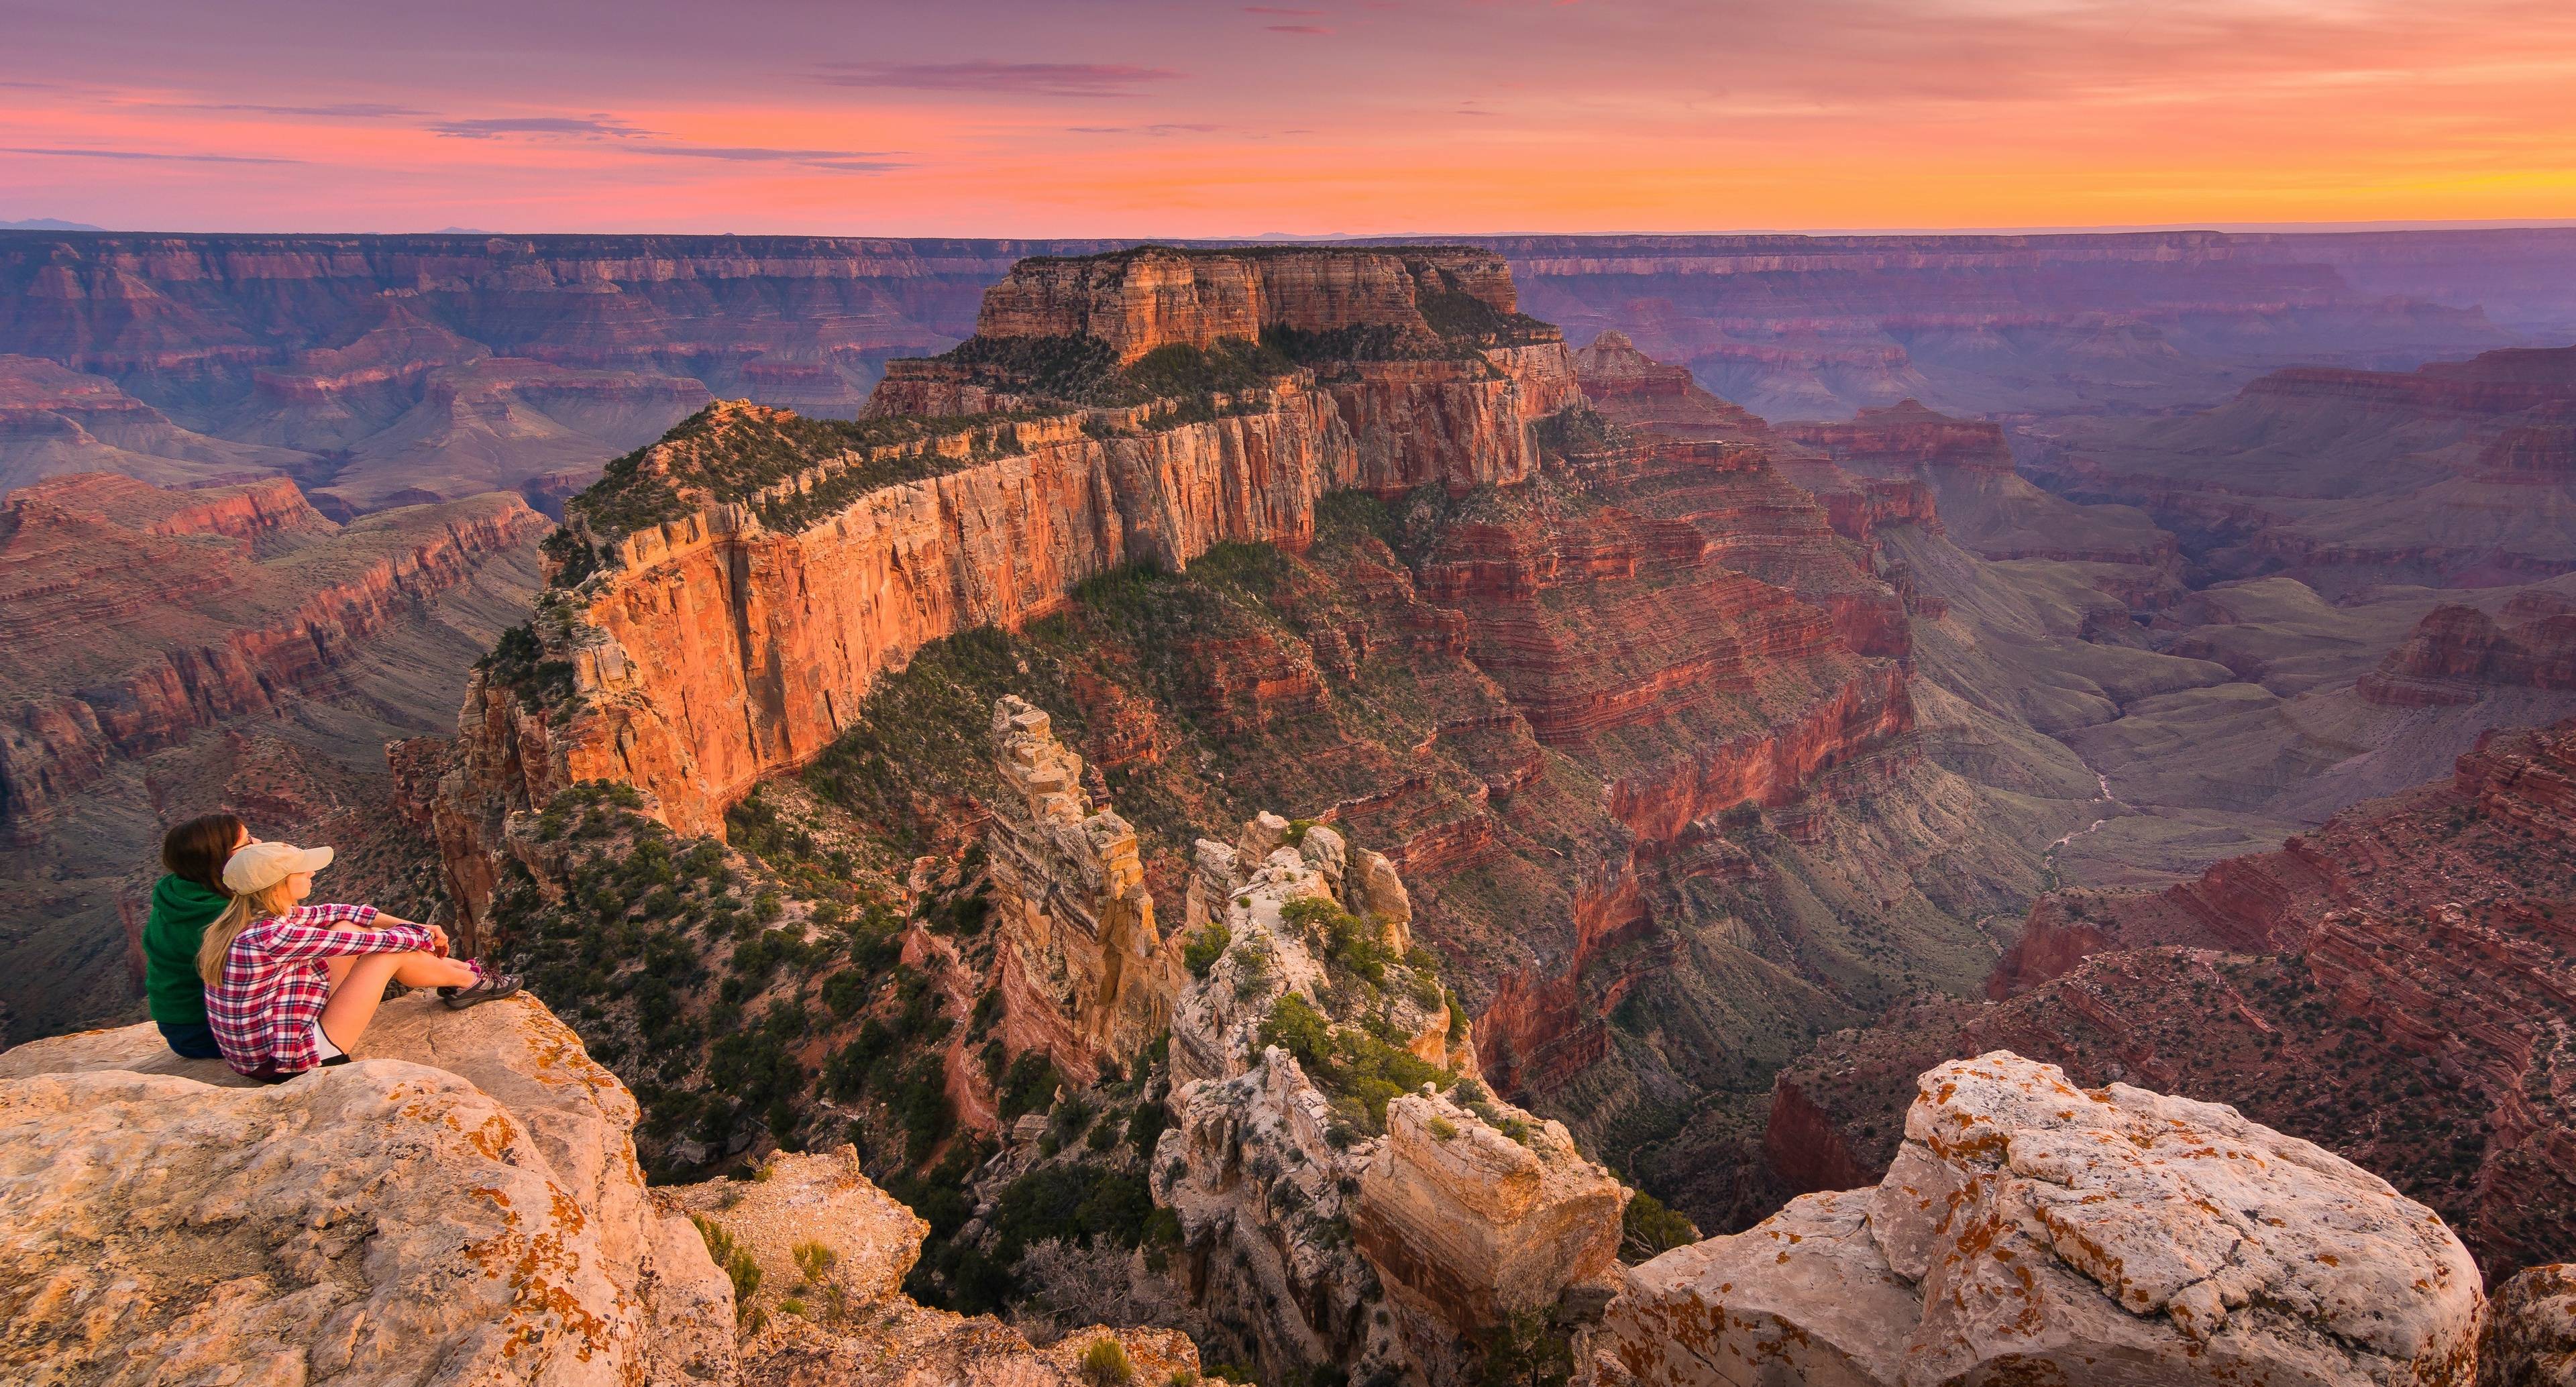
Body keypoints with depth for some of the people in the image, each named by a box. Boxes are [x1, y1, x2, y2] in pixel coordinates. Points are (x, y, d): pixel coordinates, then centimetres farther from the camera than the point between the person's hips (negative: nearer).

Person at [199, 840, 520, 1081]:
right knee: (390, 953, -7)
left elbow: (335, 913, 11)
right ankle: (470, 981, 18)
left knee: (346, 928, 9)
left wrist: (412, 926, 6)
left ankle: (456, 969, 20)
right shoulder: (270, 937, -27)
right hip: (295, 1065, -9)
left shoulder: (259, 916, -1)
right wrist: (426, 935, -1)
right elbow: (370, 942, -19)